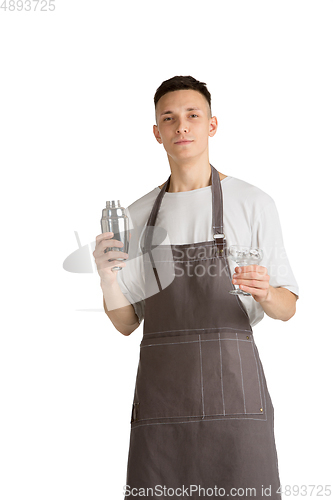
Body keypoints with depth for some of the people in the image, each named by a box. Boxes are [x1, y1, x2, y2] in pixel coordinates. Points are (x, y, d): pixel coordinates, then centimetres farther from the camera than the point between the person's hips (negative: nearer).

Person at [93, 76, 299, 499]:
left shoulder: (253, 203, 4)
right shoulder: (137, 215, 13)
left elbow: (288, 308, 6)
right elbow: (126, 323, 12)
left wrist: (264, 292, -17)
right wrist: (108, 278, -8)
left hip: (233, 389, -2)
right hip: (160, 395, 2)